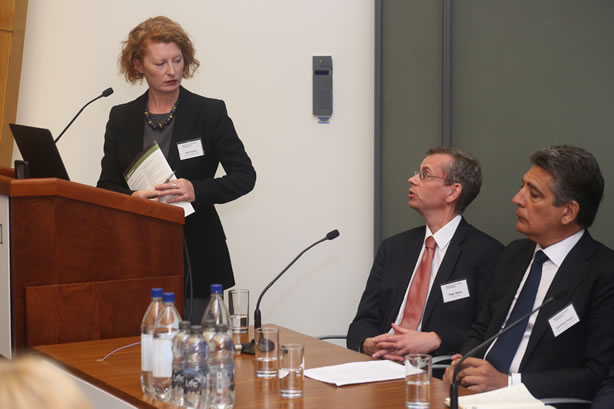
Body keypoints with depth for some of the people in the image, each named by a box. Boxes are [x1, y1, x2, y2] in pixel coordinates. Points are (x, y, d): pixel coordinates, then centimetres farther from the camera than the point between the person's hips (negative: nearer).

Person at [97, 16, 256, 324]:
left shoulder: (210, 112, 0)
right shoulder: (121, 118, 9)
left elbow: (245, 176, -1)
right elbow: (106, 187, 9)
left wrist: (197, 190, -17)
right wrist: (133, 197, -13)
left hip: (197, 257, -2)